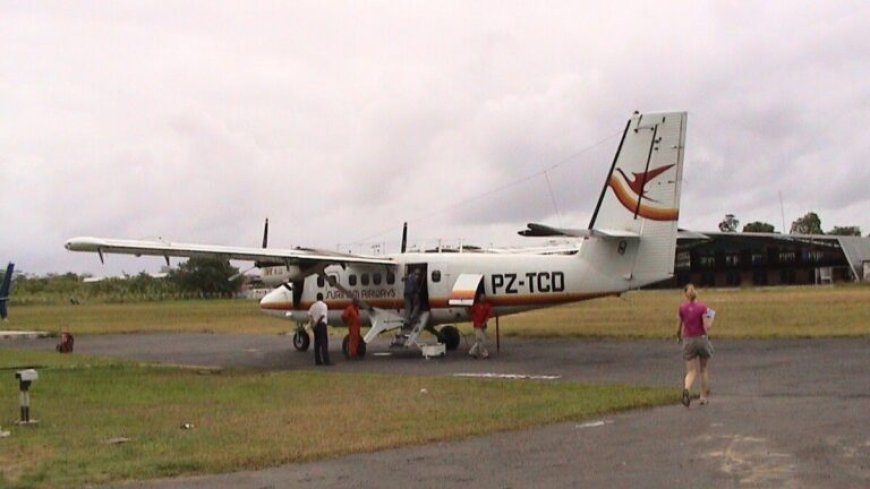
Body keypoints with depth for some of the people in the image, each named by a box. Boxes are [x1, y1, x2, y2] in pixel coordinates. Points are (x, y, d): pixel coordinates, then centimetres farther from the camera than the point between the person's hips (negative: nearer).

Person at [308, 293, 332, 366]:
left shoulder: (313, 305, 11)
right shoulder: (323, 305, -6)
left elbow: (309, 314, 0)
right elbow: (322, 315, -15)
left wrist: (313, 322, -8)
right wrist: (317, 322, -9)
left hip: (315, 326, 6)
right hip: (322, 324, -6)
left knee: (317, 343, 9)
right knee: (324, 343, -7)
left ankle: (317, 361, 8)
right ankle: (326, 360, -13)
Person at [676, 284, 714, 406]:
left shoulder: (682, 307, -1)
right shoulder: (702, 306, -8)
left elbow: (678, 328, 3)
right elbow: (706, 327, -15)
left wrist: (680, 337, 24)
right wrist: (711, 319, 6)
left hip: (688, 341, 1)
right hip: (702, 339, -1)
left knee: (691, 372, 1)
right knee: (704, 369, 18)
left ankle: (686, 389, -29)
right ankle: (704, 397, 21)